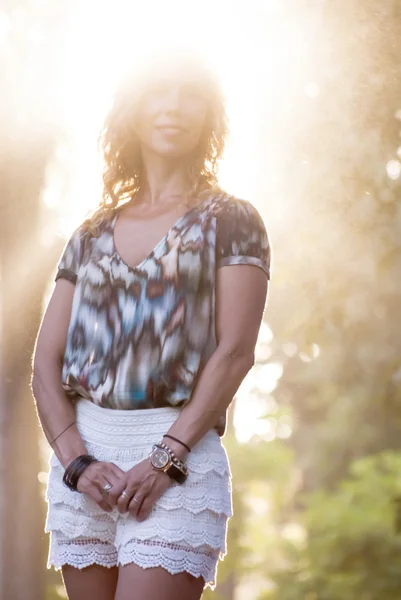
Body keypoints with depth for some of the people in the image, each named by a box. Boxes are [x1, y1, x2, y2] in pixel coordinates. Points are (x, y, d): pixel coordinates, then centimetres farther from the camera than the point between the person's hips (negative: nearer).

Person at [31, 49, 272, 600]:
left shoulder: (230, 220, 6)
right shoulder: (91, 235, 16)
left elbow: (235, 350, -5)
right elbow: (46, 361, 9)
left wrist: (166, 458, -15)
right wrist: (77, 462, -6)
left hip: (181, 455, -4)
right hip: (83, 455, 4)